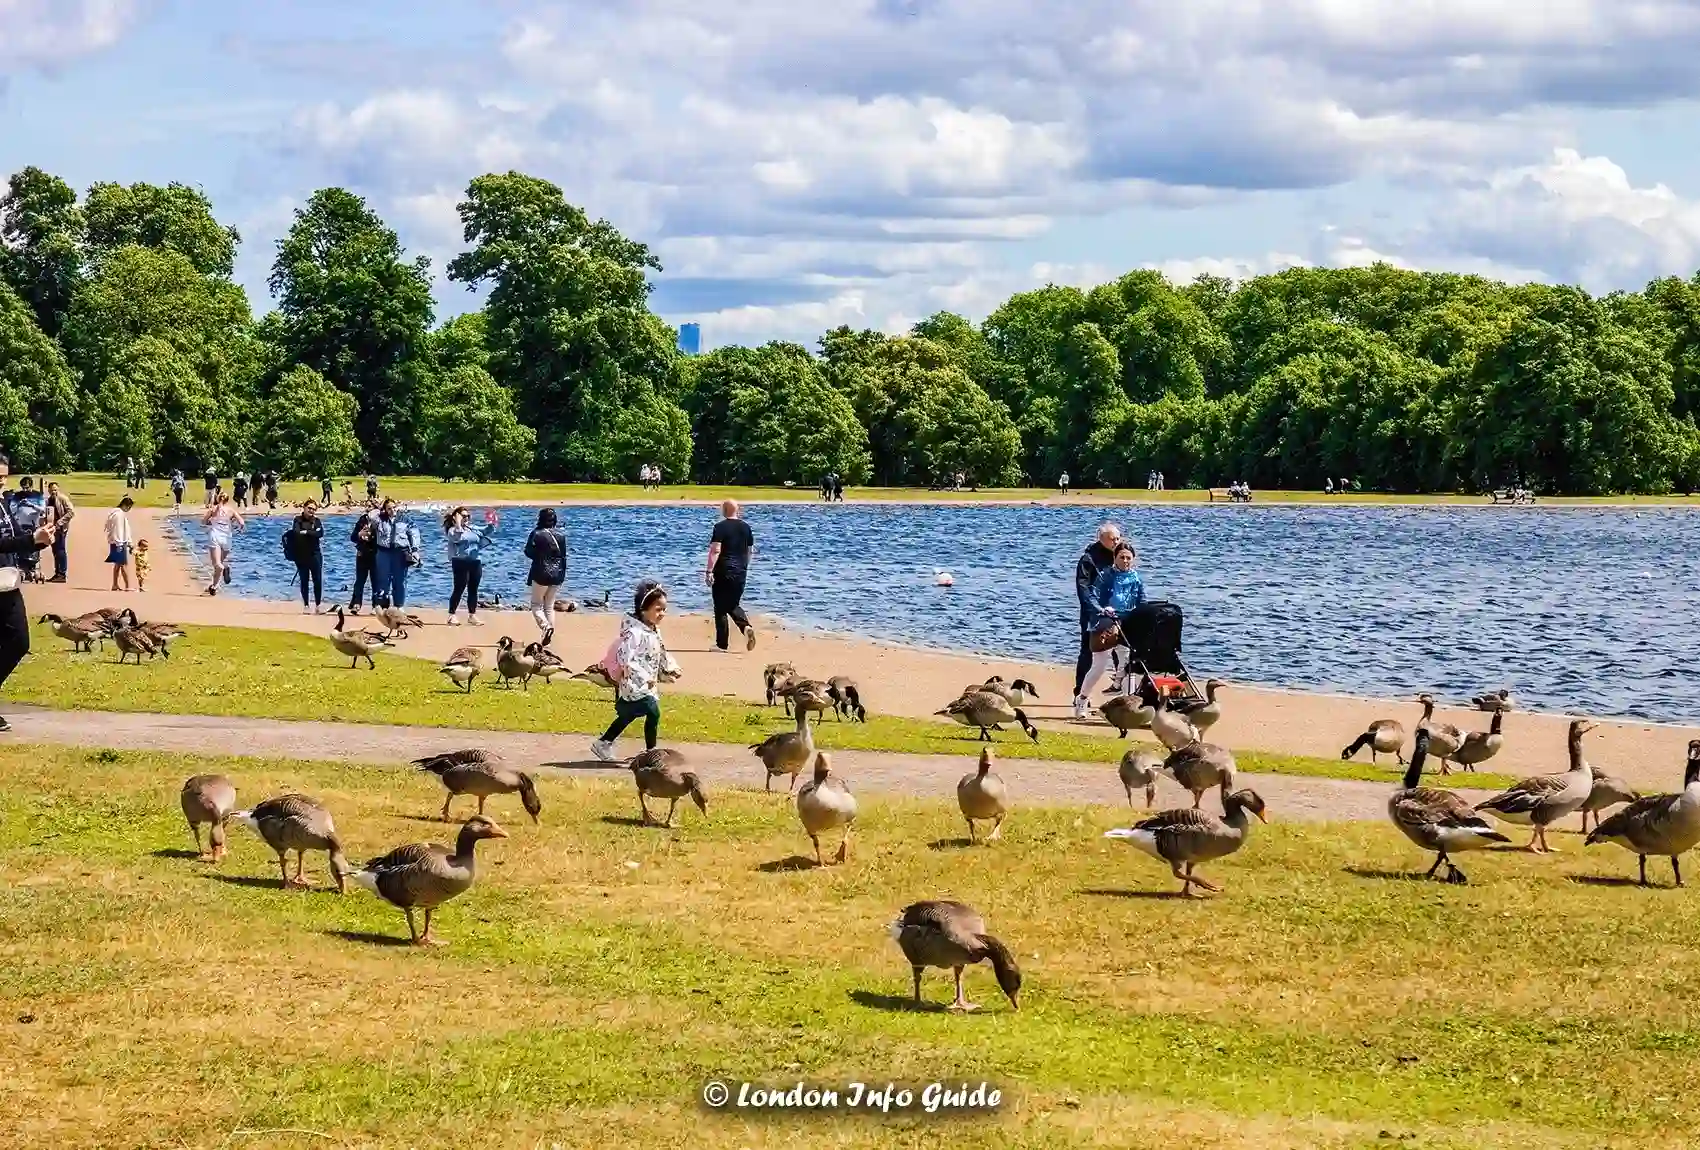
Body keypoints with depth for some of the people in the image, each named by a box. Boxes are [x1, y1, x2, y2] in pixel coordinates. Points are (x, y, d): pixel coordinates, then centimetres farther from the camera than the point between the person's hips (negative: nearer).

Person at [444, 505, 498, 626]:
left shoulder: (472, 529, 16)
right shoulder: (453, 530, -5)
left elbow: (487, 531, 20)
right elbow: (456, 537, -27)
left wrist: (491, 524, 0)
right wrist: (458, 523, -26)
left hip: (475, 563, 7)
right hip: (461, 563, -7)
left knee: (473, 589, 9)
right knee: (459, 589, -6)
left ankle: (472, 615, 16)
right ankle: (452, 615, -1)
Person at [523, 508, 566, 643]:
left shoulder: (537, 534, -12)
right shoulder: (560, 536, 2)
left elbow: (528, 552, -7)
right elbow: (564, 557, 8)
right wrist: (562, 576, 16)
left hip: (541, 575, -5)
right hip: (557, 576, 5)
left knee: (536, 605, 6)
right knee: (550, 606, 13)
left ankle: (546, 626, -21)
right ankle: (548, 636, 9)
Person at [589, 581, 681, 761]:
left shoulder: (654, 631, 7)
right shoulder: (634, 632, -23)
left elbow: (661, 654, 20)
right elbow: (625, 659, -30)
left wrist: (670, 668, 4)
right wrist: (644, 678, -32)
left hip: (648, 684, 10)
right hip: (634, 685, -10)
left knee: (629, 715, 20)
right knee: (653, 713, -16)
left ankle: (603, 744, 34)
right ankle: (651, 752, -6)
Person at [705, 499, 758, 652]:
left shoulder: (720, 527, -11)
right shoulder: (746, 527, 7)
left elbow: (715, 550, -19)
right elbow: (750, 551, 15)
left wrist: (709, 571, -19)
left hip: (723, 572, -6)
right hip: (740, 573, 6)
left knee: (721, 608, 3)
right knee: (734, 605, 19)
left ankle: (722, 644, 6)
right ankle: (746, 627, -8)